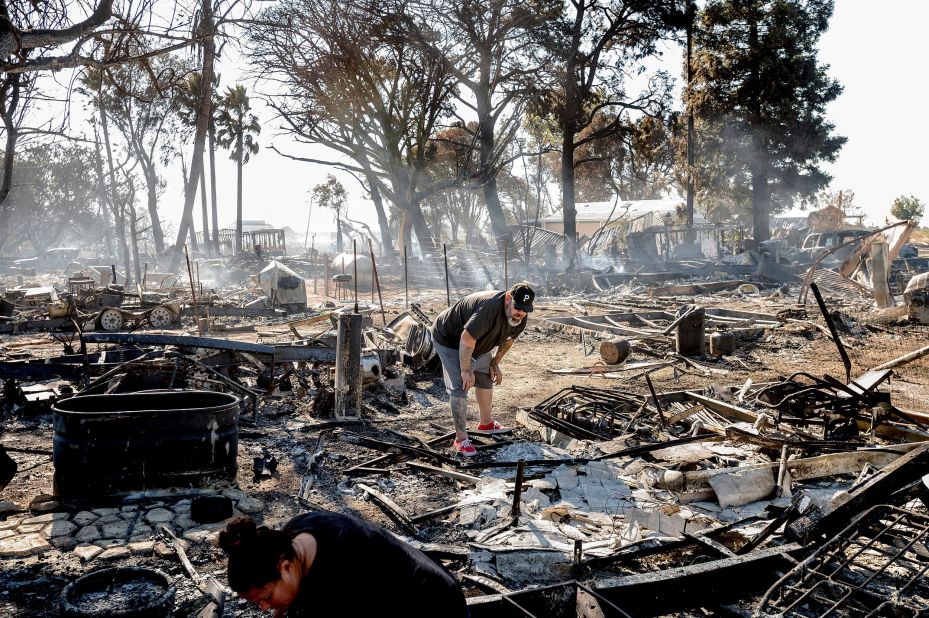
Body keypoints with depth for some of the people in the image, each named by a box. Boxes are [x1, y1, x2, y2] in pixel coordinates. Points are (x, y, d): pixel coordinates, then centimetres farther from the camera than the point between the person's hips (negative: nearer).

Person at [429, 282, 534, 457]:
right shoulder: (490, 308, -41)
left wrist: (494, 364, 4)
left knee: (486, 379, 16)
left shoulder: (520, 319, -13)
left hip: (477, 342, 9)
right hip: (449, 339, -8)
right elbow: (466, 339, -38)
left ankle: (487, 423, 35)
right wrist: (466, 371, -29)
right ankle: (461, 438, -7)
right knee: (460, 386, -14)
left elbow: (508, 339, 7)